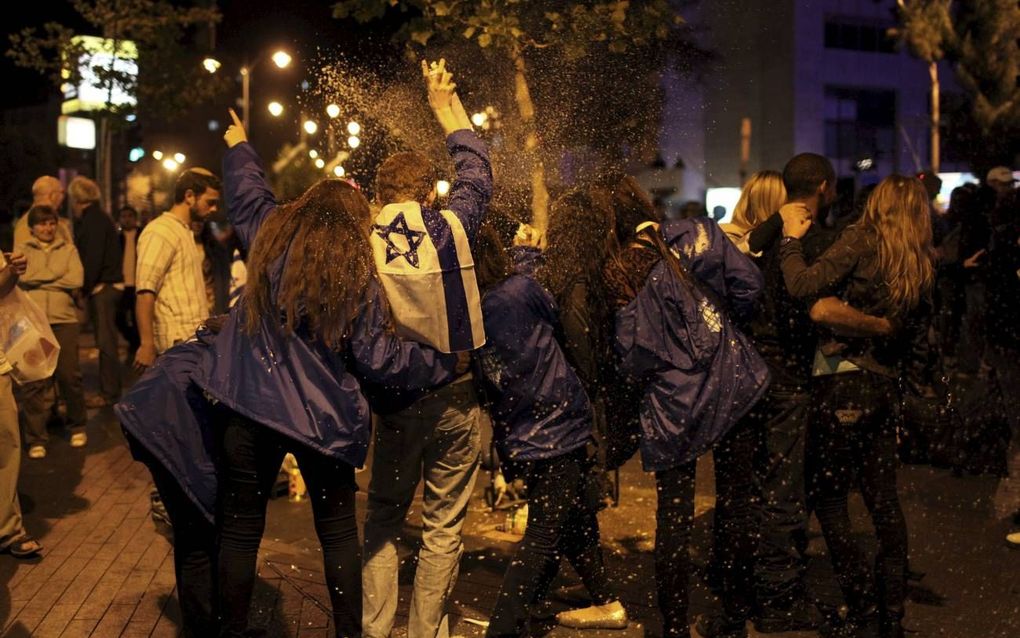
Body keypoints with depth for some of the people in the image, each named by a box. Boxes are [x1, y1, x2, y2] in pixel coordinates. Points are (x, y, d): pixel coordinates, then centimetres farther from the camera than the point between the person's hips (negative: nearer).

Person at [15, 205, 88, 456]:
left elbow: (76, 280, -2)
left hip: (63, 320, 0)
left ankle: (78, 427, 21)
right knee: (33, 381, -2)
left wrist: (38, 280, -1)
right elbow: (20, 279, -6)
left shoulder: (68, 249, 12)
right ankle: (36, 439, 5)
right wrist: (57, 275, -4)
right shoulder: (22, 251, 12)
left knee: (69, 377, 1)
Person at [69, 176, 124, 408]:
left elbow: (93, 259, -19)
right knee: (106, 340, 12)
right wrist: (86, 287, 15)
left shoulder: (93, 220, -13)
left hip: (102, 286, -10)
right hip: (106, 286, 10)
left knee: (106, 341, -7)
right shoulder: (97, 217, 18)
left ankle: (109, 392, -4)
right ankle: (109, 389, 18)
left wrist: (84, 288, -15)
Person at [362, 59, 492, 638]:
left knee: (383, 520, 16)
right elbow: (478, 172, 11)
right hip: (455, 397, -1)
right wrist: (447, 106, 21)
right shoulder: (449, 227, -8)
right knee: (444, 528, 9)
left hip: (395, 398, 1)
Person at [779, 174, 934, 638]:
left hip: (846, 383, -7)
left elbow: (803, 286, -19)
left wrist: (790, 238, -5)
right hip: (886, 387, 7)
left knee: (827, 497, 2)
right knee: (883, 500, 11)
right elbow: (918, 341, 14)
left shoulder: (862, 240, -9)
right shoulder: (923, 265, 10)